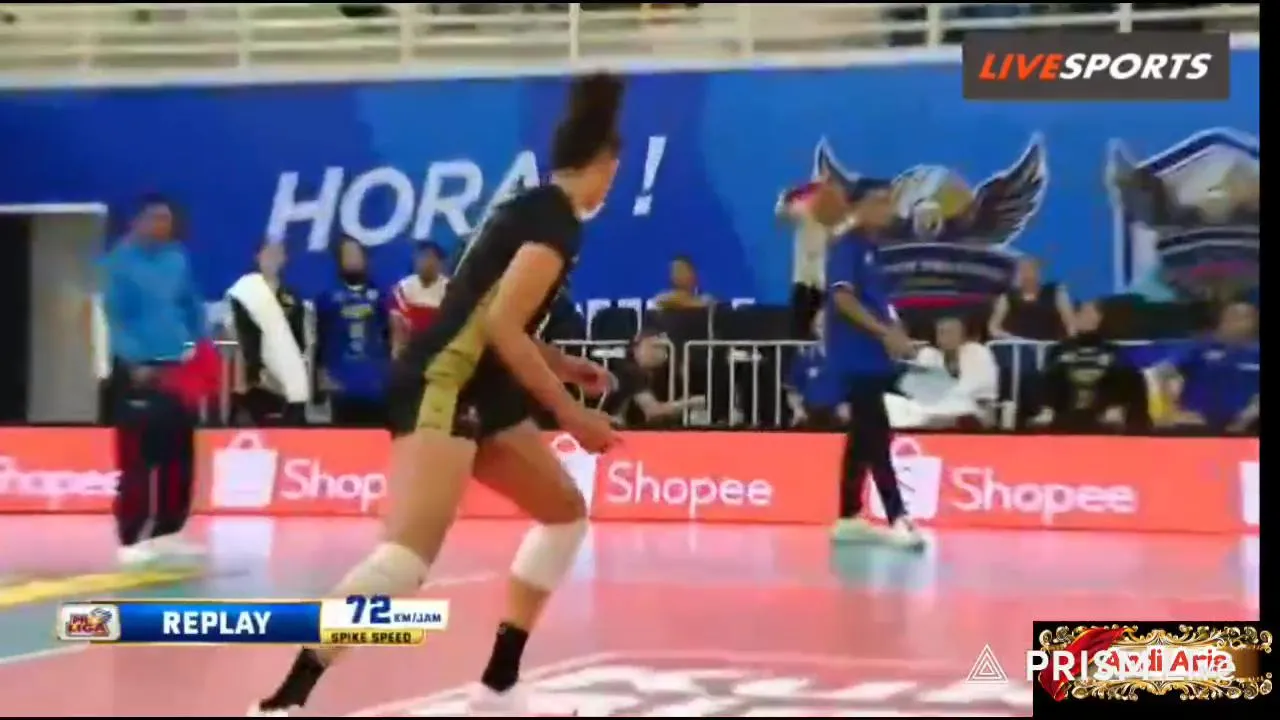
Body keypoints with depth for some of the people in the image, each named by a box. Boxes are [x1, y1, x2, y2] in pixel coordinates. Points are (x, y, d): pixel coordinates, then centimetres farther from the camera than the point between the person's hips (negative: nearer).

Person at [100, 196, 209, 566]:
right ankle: (132, 538, -1)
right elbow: (114, 317, -9)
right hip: (138, 369, -5)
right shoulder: (121, 261, -6)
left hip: (178, 368, 5)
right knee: (138, 458, -7)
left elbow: (194, 308, 16)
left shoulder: (178, 259, 8)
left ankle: (168, 532, 20)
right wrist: (135, 363, -17)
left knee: (179, 455, 9)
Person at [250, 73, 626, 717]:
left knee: (565, 510, 19)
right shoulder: (557, 220, -9)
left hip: (473, 392, 11)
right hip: (441, 388, -11)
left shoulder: (533, 209, 20)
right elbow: (502, 325, -18)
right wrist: (571, 413, -12)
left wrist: (568, 368, 30)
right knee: (410, 554, -25)